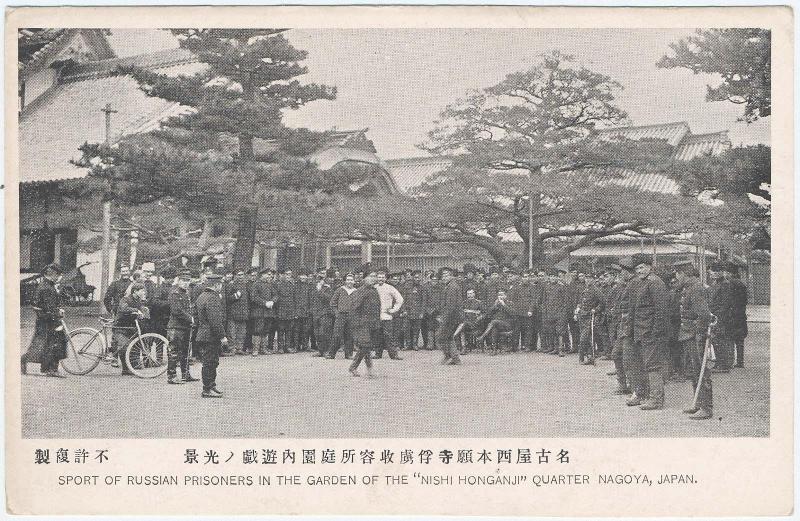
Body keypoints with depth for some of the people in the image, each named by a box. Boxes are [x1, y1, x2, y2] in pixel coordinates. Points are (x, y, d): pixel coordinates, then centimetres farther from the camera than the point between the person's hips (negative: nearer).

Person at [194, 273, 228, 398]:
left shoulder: (201, 297, 14)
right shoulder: (213, 298, -19)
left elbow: (197, 315, 23)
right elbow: (215, 320, -24)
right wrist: (222, 336, -21)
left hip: (202, 335, 10)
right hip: (211, 337, -10)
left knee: (211, 363, 18)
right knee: (210, 363, -4)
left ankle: (211, 386, 26)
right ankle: (207, 390, 0)